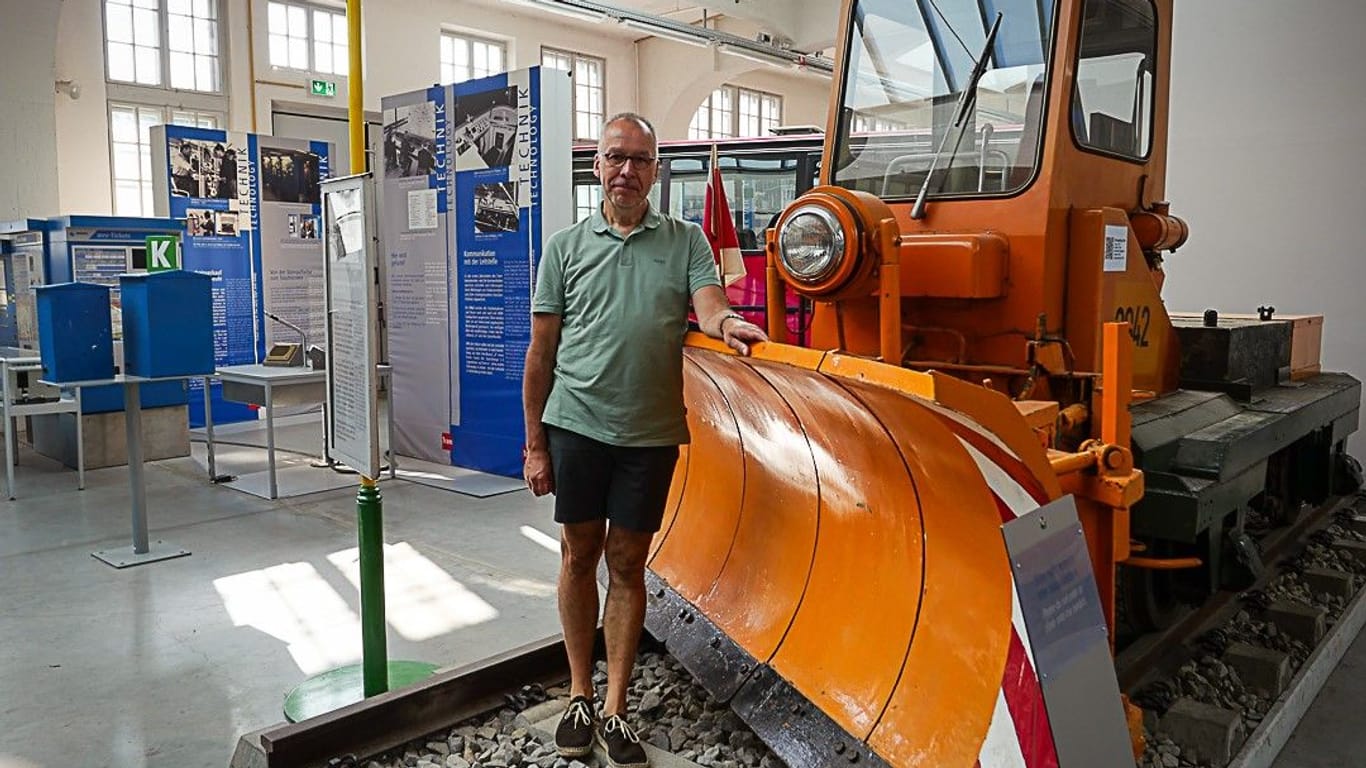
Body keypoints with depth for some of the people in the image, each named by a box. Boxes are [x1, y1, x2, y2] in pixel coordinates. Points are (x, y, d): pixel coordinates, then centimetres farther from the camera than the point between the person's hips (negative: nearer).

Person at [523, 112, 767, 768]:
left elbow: (708, 305, -9)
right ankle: (580, 695, 25)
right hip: (576, 424, 1)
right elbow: (541, 352, 5)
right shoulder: (566, 246, 6)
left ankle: (616, 709, 18)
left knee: (627, 565, 7)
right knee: (579, 556, 9)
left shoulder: (686, 241, 7)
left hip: (650, 432, 0)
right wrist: (534, 444, 2)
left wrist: (726, 323, -35)